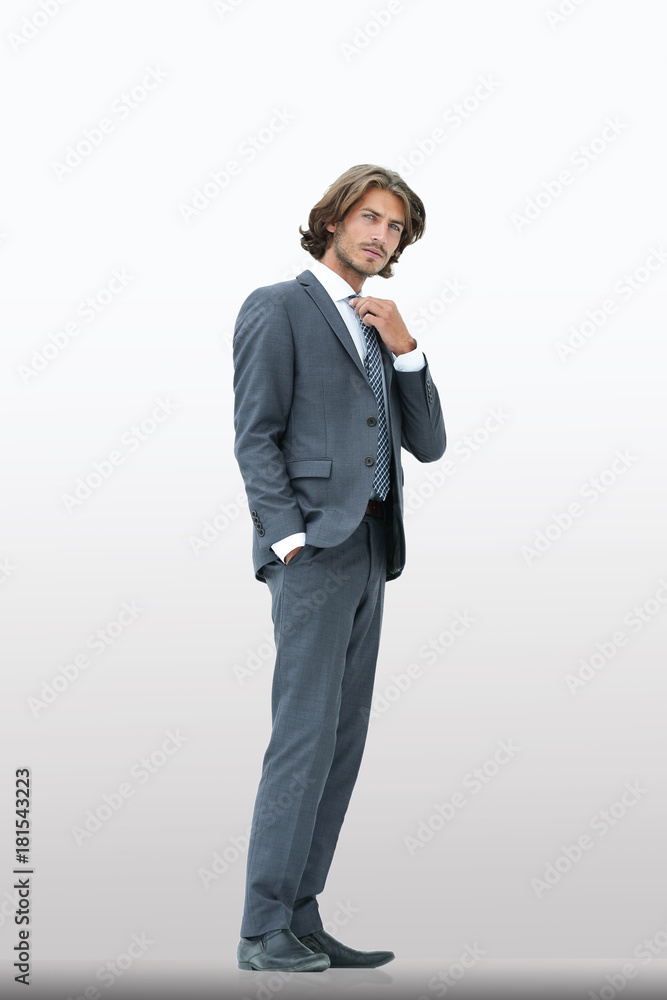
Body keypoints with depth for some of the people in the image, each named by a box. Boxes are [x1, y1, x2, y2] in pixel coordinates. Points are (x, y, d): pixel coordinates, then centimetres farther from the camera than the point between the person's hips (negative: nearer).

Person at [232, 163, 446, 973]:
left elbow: (429, 445, 14)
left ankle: (299, 919, 9)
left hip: (368, 553, 8)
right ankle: (262, 932, -8)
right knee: (305, 737, -12)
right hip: (313, 550, -8)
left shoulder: (376, 331, 22)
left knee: (342, 741, 5)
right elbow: (255, 435, -8)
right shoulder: (278, 308, 0)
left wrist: (404, 349, 2)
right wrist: (291, 537, -16)